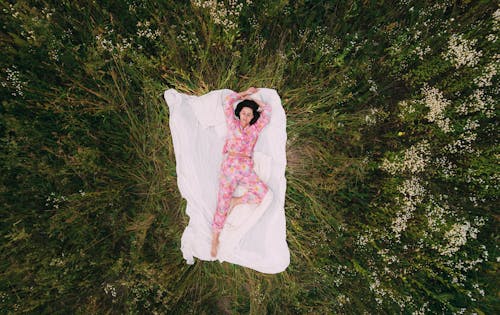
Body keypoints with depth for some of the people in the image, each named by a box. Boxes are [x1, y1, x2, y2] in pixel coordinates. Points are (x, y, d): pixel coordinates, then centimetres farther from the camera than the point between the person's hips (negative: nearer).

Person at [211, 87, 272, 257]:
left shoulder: (255, 128, 17)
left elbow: (267, 110, 16)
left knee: (264, 192, -18)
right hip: (230, 165, -3)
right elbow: (228, 101, 8)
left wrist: (252, 98, 23)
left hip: (247, 168, 3)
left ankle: (235, 201, 1)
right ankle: (215, 239, 4)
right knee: (223, 202, -8)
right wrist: (245, 93, 18)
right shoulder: (232, 124, 12)